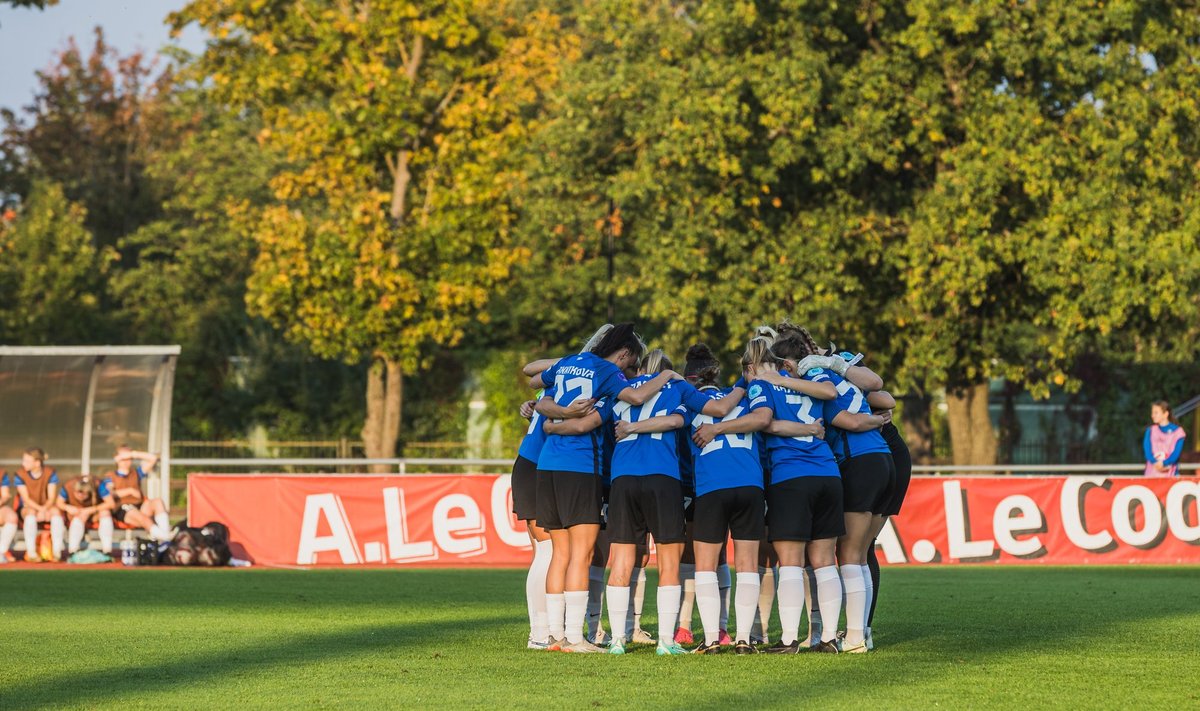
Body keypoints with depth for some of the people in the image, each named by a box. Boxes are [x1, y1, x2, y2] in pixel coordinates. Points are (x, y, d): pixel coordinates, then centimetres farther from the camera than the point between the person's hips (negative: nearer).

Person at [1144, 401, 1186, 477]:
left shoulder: (1177, 431, 3)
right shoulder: (1150, 431, 12)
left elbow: (1176, 453, -6)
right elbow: (1147, 450, 0)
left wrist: (1163, 463, -22)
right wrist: (1155, 463, -19)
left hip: (1170, 474, -2)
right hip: (1152, 474, 2)